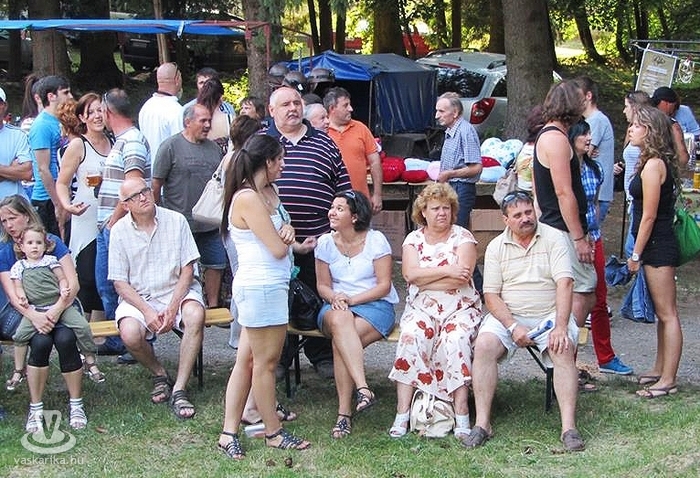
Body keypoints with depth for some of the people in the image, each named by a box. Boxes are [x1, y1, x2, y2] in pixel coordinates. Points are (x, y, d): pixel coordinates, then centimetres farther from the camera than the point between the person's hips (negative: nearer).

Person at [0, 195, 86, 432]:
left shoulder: (53, 243, 1)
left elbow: (73, 283, -7)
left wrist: (56, 311, -23)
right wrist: (34, 316, -25)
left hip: (58, 309, 0)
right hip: (28, 313, 0)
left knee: (65, 339, -31)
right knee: (41, 341, -32)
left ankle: (76, 405, -18)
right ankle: (35, 409, -21)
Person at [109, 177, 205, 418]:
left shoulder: (176, 221, -2)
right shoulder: (119, 231, -1)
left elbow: (187, 270, -3)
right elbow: (120, 282, -1)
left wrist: (172, 308, -16)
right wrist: (147, 312, -16)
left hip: (176, 290, 0)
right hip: (138, 297, 0)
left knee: (195, 315, -33)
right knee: (130, 334, -31)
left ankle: (178, 390, -25)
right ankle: (159, 375, 3)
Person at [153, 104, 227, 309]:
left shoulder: (213, 147, 11)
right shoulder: (171, 146, -6)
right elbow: (156, 185, -5)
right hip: (181, 225, -6)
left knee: (216, 265, 10)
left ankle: (213, 306, 22)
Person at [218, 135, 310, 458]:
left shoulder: (268, 192, 12)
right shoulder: (248, 199, -18)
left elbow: (282, 235, 14)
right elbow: (278, 249, -19)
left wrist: (286, 231, -10)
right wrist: (287, 239, 3)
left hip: (270, 285, 10)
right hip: (261, 288, -10)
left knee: (247, 360, 9)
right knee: (266, 362, 2)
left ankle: (229, 433, 11)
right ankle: (274, 433, 14)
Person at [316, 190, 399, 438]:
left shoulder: (375, 240, -1)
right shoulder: (325, 243, 9)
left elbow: (384, 285, -5)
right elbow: (322, 285, 10)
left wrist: (351, 299, -16)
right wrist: (334, 298, -14)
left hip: (375, 306, -2)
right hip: (336, 306, 2)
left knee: (340, 340, -34)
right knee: (340, 319, -39)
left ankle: (344, 413, -31)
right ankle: (363, 389, -47)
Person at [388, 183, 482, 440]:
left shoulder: (463, 237, 2)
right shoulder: (414, 239, 10)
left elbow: (461, 278, -12)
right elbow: (410, 273, -8)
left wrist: (424, 280, -10)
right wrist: (447, 270, -14)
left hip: (460, 308, -1)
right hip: (421, 309, 2)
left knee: (455, 340, -32)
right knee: (411, 338, -28)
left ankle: (461, 415, -31)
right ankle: (402, 414, -29)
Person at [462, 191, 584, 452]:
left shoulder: (554, 238, -1)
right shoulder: (496, 247, 6)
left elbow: (564, 283, -11)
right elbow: (491, 296, 1)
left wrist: (560, 326, -24)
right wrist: (513, 327, -15)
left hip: (549, 315, -1)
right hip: (507, 315, 2)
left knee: (563, 348, -30)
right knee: (483, 346, -26)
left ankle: (569, 427, -31)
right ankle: (482, 424, -24)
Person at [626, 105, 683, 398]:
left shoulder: (653, 165, -17)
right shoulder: (656, 162, 13)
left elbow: (649, 216, -18)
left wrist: (636, 255, -14)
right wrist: (639, 252, 16)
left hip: (657, 246, -11)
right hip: (658, 245, 11)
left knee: (667, 314, -6)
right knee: (661, 313, 17)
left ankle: (668, 380, -3)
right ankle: (660, 370, 26)